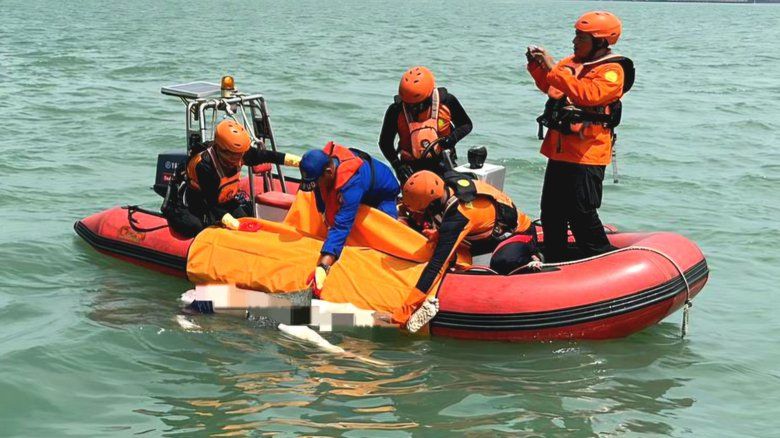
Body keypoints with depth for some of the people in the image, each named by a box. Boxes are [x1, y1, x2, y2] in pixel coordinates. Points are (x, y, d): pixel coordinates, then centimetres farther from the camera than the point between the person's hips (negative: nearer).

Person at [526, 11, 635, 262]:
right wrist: (537, 66, 4)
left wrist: (553, 69, -27)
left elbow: (588, 94, -28)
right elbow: (548, 86, 23)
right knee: (551, 212, 14)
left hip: (586, 155, -8)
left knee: (581, 215, -9)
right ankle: (554, 263, 27)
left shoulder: (612, 70, -11)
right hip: (559, 150, 8)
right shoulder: (572, 62, 10)